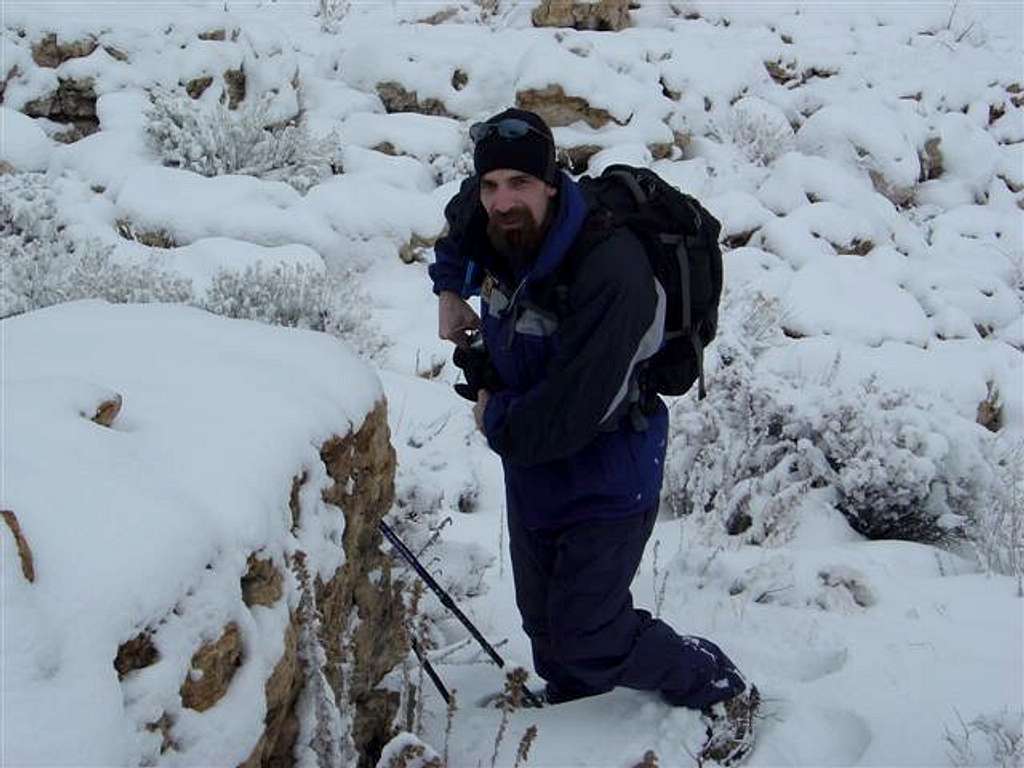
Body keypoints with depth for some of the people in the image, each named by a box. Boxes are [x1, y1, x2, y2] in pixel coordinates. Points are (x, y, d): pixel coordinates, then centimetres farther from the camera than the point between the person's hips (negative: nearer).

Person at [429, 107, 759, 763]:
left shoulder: (609, 273, -35)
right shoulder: (491, 222, -10)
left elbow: (568, 417, -33)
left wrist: (496, 420, -15)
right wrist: (450, 290, 11)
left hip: (605, 479, -7)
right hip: (529, 463, 8)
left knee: (588, 641, 0)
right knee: (544, 621, 20)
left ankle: (722, 689, 23)